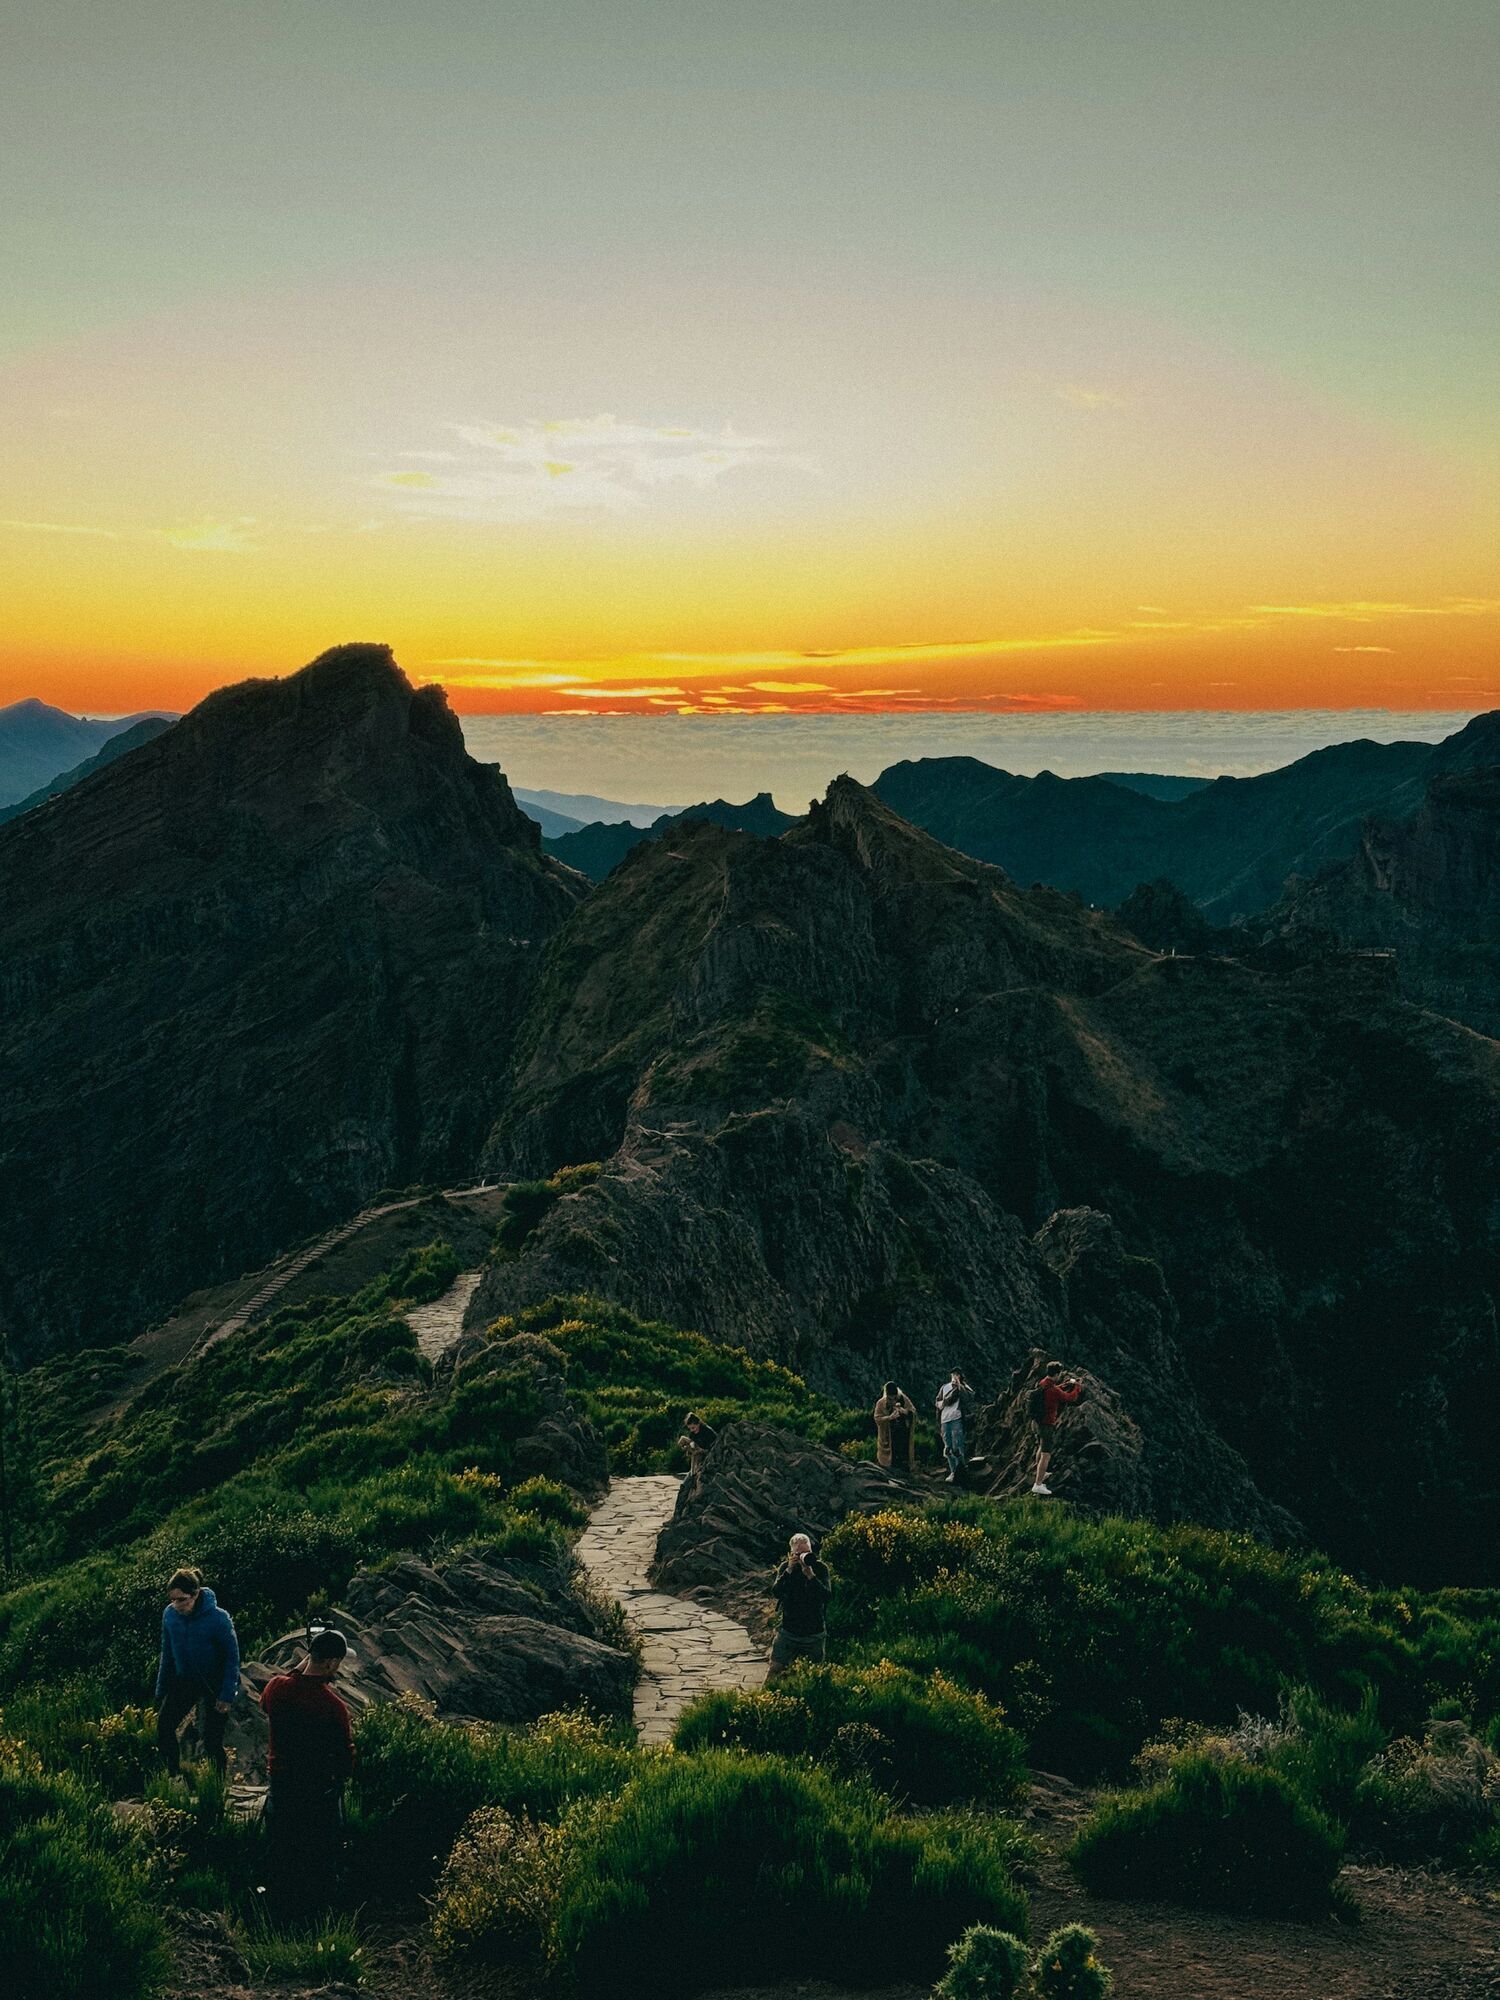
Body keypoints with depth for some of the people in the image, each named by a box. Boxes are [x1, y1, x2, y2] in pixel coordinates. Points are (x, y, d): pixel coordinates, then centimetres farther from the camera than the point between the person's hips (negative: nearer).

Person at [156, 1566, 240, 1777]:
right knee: (163, 1726, -3)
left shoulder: (218, 1618, -23)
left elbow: (232, 1657, -15)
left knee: (211, 1740, -6)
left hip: (213, 1684, -5)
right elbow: (167, 1654, 6)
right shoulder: (170, 1614, -9)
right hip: (184, 1680, 5)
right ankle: (173, 1778, 14)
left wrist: (227, 1696, -16)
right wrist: (161, 1690, 9)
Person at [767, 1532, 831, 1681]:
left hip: (814, 1634, 0)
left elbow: (827, 1595, -18)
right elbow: (776, 1592, -17)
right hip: (788, 1631, 0)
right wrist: (789, 1570, -27)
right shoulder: (785, 1567, -4)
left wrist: (811, 1576, -30)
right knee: (775, 1669, 1)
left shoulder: (820, 1568, -7)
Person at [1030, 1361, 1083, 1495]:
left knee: (1041, 1448, 29)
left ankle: (1040, 1474, 47)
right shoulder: (1053, 1390, -26)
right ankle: (1038, 1485, -5)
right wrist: (1078, 1387, 4)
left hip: (1038, 1422, 9)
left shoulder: (1041, 1384, 1)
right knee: (1046, 1455, -5)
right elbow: (1071, 1398, -13)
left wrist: (1068, 1383, 24)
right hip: (1048, 1425, -9)